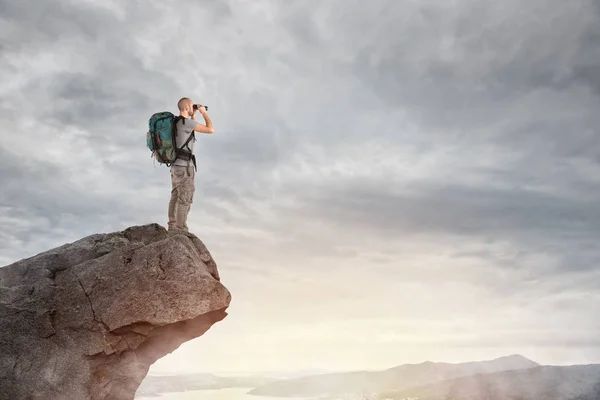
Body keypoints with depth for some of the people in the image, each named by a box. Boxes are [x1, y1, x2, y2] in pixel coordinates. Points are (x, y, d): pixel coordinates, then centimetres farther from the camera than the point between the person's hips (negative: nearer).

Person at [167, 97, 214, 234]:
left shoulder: (176, 122, 15)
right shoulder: (187, 122, -15)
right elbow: (210, 129, -13)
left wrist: (194, 115, 27)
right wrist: (204, 112, 0)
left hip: (175, 164, 10)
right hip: (184, 165, -10)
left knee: (176, 197, 9)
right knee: (185, 198, -7)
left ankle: (173, 227, 10)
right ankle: (181, 229, -7)